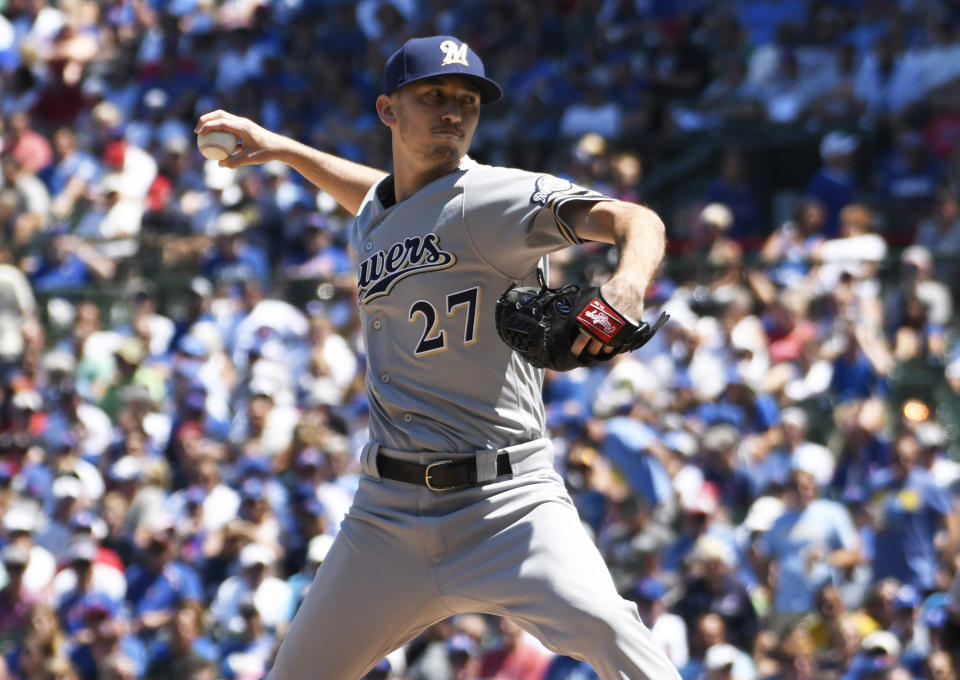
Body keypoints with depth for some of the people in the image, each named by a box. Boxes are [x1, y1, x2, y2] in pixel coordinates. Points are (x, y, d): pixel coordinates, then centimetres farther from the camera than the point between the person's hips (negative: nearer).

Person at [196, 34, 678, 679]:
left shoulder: (490, 197, -7)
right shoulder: (374, 220, 15)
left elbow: (635, 219, -22)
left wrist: (629, 282, -42)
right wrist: (279, 147, 40)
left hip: (507, 501, -6)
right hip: (390, 511, 6)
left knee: (599, 622, -32)